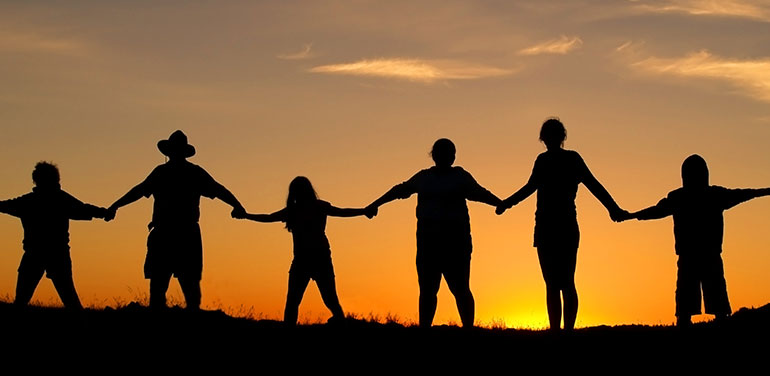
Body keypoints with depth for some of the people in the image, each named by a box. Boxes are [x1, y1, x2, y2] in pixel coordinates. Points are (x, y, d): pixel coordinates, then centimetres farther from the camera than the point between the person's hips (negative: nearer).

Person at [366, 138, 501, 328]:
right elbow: (400, 190, 27)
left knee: (460, 289, -8)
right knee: (427, 289, 2)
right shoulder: (423, 177, 16)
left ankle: (468, 329, -5)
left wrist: (501, 204, -17)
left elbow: (480, 193, -1)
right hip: (429, 240, 4)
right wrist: (375, 204, 33)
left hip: (455, 239, -4)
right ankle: (424, 328, 4)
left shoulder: (460, 176, 5)